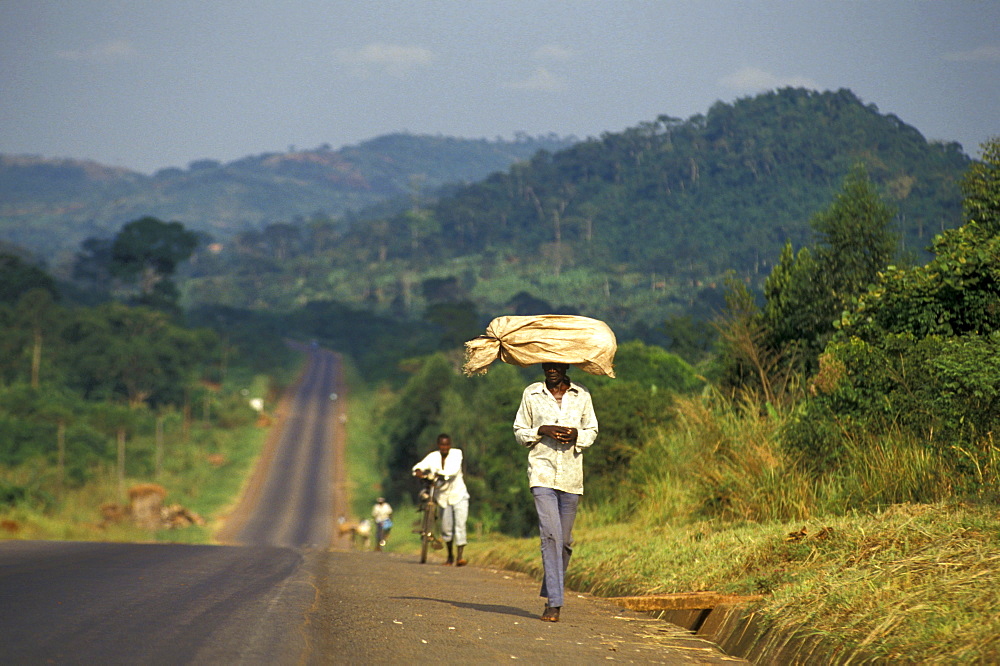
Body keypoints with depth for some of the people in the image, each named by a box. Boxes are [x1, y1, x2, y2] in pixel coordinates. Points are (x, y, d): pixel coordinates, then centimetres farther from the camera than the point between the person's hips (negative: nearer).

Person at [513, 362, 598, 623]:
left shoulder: (582, 395, 7)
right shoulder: (531, 394, 4)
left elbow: (592, 431, 14)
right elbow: (520, 432, 10)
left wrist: (576, 435, -8)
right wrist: (542, 431, -10)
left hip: (571, 476, 2)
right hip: (542, 472, -2)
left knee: (564, 540, 8)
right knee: (550, 534, -16)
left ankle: (550, 594, 27)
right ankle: (554, 603, -19)